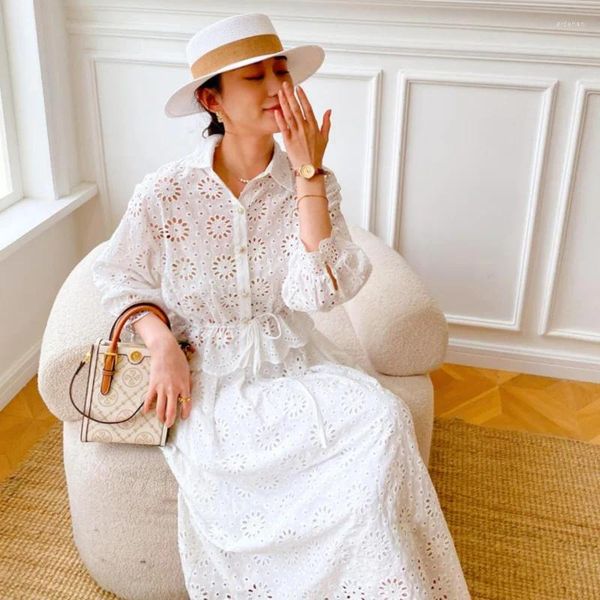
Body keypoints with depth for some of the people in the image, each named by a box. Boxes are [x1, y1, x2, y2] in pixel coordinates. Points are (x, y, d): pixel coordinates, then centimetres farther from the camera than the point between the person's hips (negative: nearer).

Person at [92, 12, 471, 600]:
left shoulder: (313, 183, -2)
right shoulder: (165, 191, -7)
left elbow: (317, 293, -15)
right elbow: (119, 276, 6)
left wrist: (308, 174, -18)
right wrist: (161, 342, -13)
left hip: (293, 358, 2)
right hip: (209, 369, -1)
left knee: (384, 416, -25)